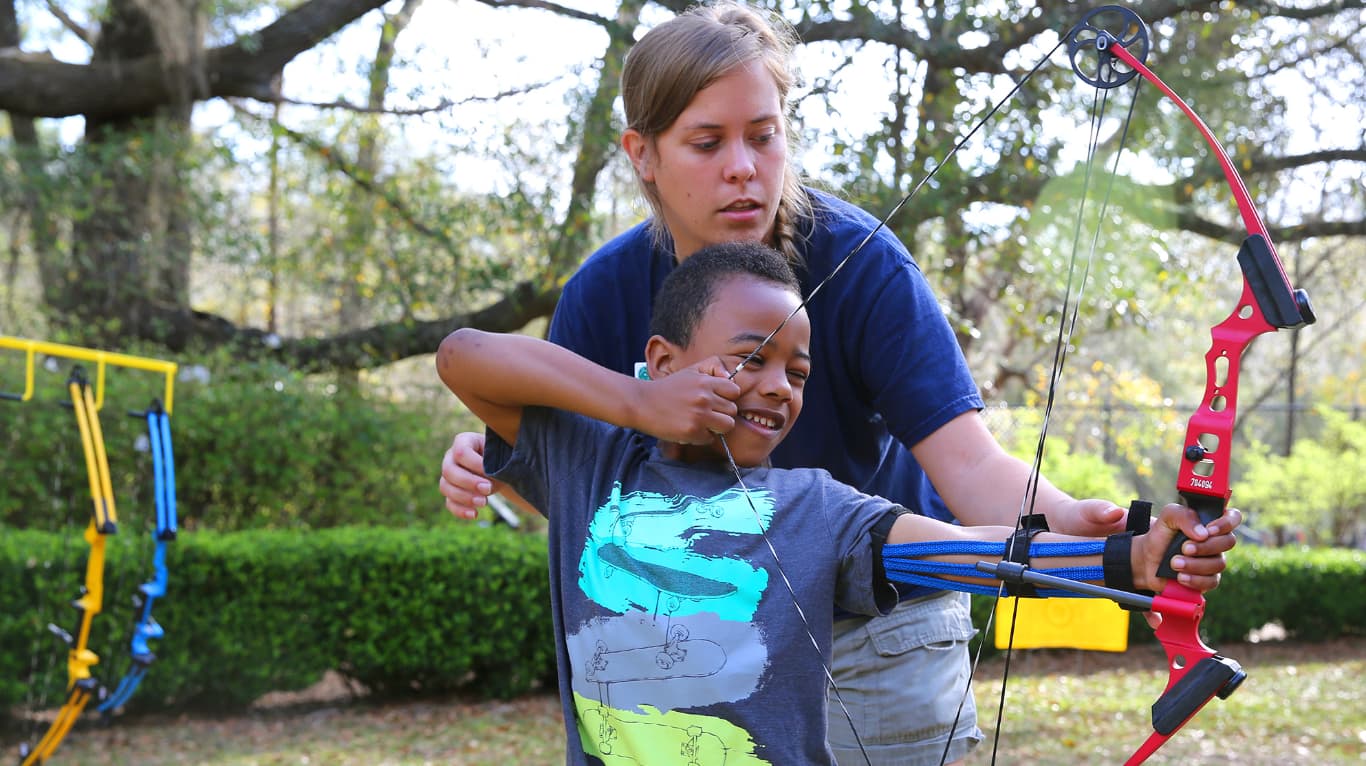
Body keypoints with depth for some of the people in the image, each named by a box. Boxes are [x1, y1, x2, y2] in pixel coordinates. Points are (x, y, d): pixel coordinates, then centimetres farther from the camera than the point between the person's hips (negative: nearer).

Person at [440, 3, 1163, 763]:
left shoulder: (861, 263, -24)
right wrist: (491, 469, -27)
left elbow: (970, 464, -33)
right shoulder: (604, 293, -14)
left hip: (878, 635, -3)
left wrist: (1068, 521, -54)